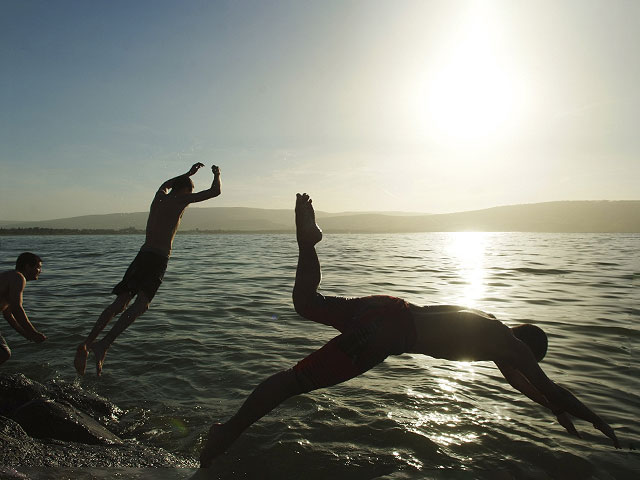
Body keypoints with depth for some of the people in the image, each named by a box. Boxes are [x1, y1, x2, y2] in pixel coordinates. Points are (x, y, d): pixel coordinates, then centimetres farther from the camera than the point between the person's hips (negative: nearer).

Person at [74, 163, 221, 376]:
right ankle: (103, 344, -29)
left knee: (119, 304, 7)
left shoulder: (160, 196, 20)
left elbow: (165, 184, 46)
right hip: (158, 259, -7)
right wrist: (217, 175, 24)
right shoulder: (181, 199, 1)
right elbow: (215, 191, 4)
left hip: (142, 255, 7)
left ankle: (87, 344, 1)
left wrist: (188, 173, 54)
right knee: (141, 304, -15)